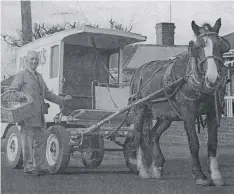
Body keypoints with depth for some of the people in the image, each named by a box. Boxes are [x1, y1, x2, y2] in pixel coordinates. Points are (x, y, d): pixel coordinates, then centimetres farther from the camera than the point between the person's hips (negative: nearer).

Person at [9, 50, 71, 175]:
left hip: (39, 115, 8)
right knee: (28, 140, -4)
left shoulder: (39, 77, 23)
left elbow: (47, 94, 28)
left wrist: (62, 100, 23)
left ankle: (40, 166, 15)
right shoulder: (21, 75, -1)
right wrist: (22, 95, -28)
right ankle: (28, 167, 2)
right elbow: (11, 91, -9)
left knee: (41, 139, 8)